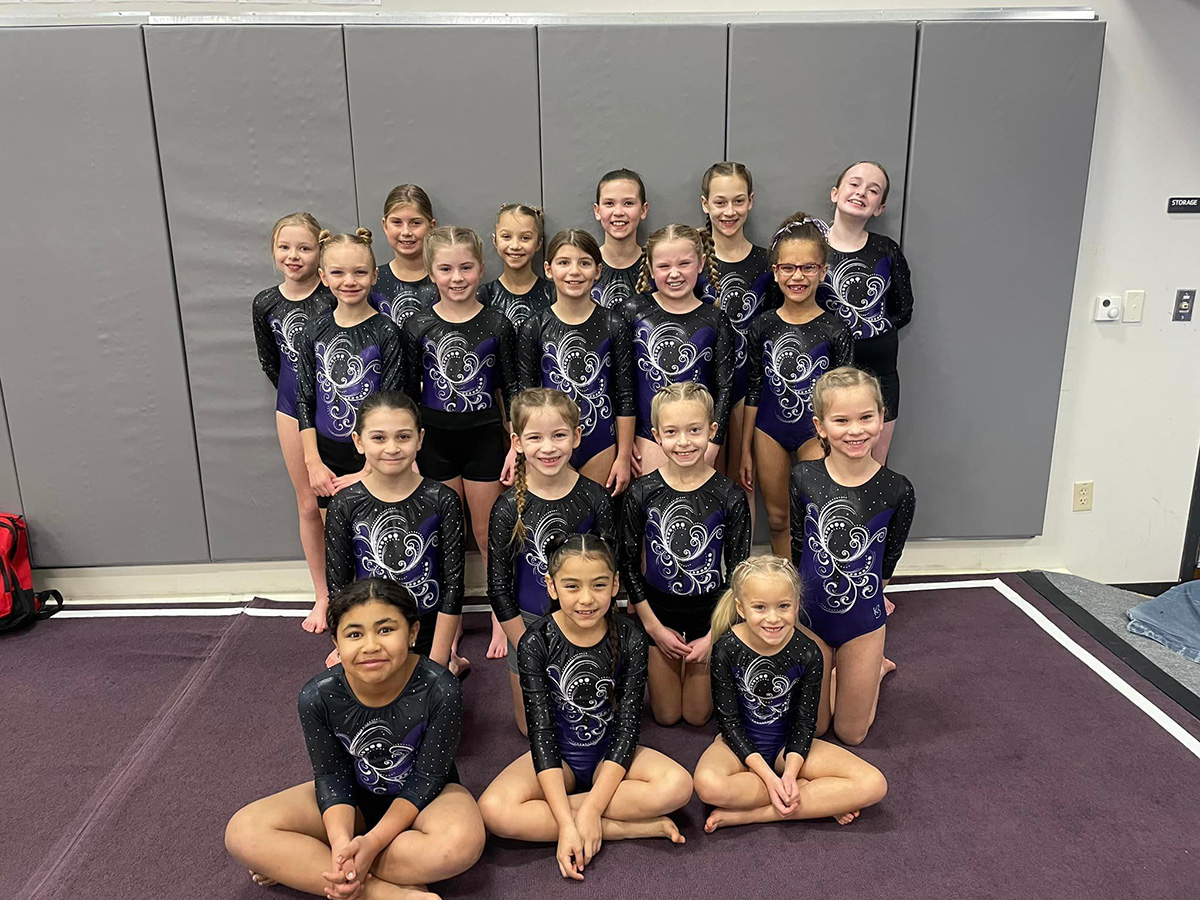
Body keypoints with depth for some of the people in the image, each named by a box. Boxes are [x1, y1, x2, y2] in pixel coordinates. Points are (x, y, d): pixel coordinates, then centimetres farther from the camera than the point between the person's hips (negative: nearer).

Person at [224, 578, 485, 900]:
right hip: (354, 795, 2)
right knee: (243, 832, -19)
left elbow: (426, 778, -19)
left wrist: (373, 842, -29)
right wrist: (342, 844, -28)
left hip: (421, 796, -2)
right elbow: (332, 777, -11)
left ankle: (300, 866, -19)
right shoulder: (317, 697, -21)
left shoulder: (440, 690, -29)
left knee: (463, 840, -37)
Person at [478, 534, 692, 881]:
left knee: (678, 785, -27)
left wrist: (591, 808, -24)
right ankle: (635, 826, -22)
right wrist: (567, 823, -26)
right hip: (557, 755, 0)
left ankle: (543, 811, -19)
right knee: (493, 811, -29)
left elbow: (628, 726, -14)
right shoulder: (536, 643, -17)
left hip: (611, 753, 1)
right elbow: (541, 733, -18)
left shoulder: (629, 640, -14)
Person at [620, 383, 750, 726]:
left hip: (709, 614, 0)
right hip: (659, 613, 1)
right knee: (666, 716, 12)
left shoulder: (729, 497, -14)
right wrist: (653, 626, -6)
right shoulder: (641, 493, -13)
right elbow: (628, 563, -3)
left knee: (697, 716, 12)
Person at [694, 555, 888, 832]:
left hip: (788, 745, 2)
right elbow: (728, 720, -14)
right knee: (708, 785, -37)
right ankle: (819, 797, -17)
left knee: (874, 785, -17)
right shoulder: (726, 649, -19)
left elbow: (805, 721, -8)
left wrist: (790, 773, -23)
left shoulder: (808, 653, -15)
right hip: (741, 745, -2)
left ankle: (746, 814, -20)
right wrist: (769, 776, -21)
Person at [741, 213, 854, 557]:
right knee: (778, 520, 13)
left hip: (816, 432, -2)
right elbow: (753, 390, 4)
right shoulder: (763, 326, -2)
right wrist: (746, 450, 6)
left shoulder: (835, 330, -8)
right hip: (769, 432, 2)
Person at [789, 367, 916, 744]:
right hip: (809, 614, 1)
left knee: (850, 733, 12)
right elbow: (798, 546, -1)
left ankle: (875, 668, 40)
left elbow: (887, 561, -1)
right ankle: (837, 671, 41)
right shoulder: (804, 478, -14)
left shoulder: (897, 490, -16)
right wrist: (818, 594, 4)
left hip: (863, 620, -1)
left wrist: (858, 596, 9)